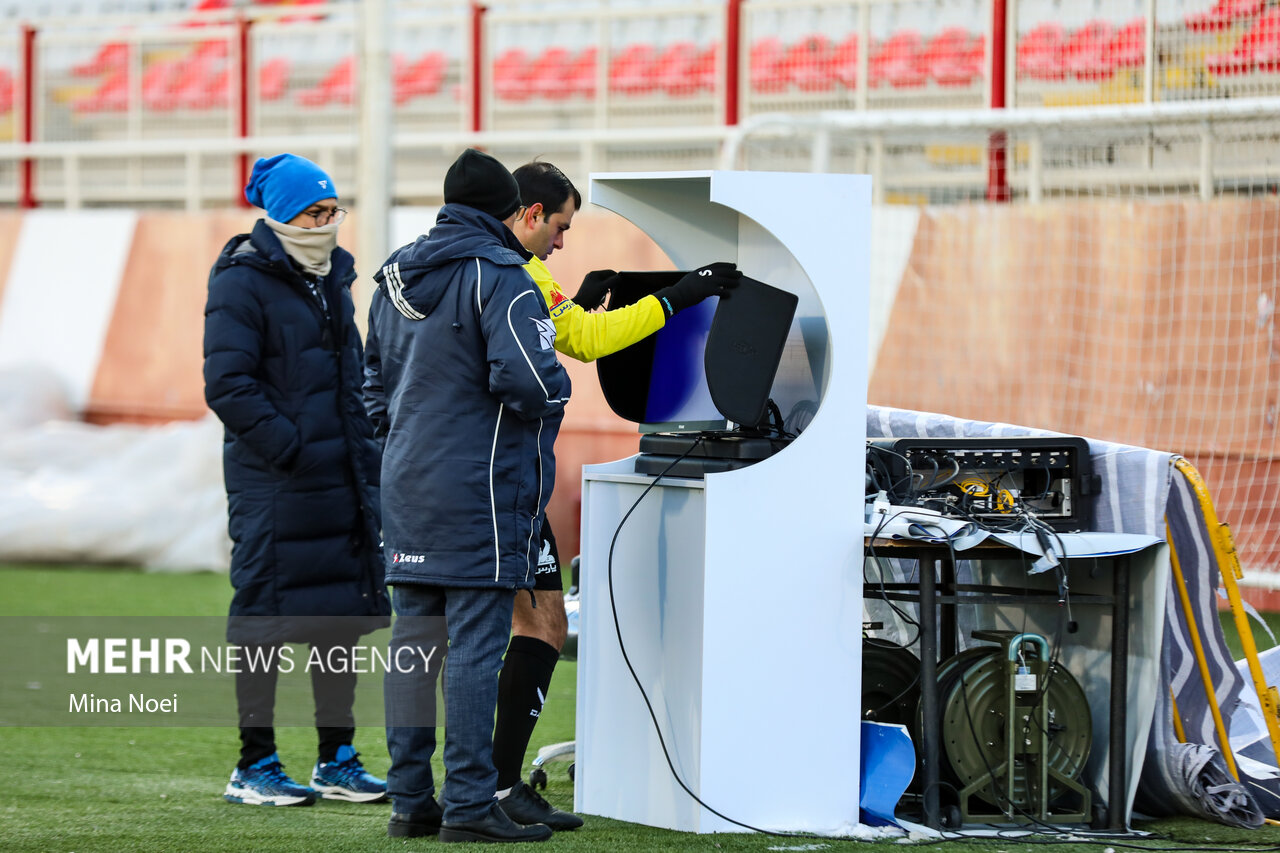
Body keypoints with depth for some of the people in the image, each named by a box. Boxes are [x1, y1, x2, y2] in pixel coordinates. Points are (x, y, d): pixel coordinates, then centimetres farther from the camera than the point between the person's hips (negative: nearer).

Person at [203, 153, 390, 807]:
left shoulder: (332, 279, 16)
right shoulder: (244, 282, -9)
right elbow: (228, 385, -15)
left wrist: (365, 449, 13)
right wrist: (290, 447, -19)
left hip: (342, 478, 8)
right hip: (271, 480, -8)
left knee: (342, 612, 9)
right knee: (265, 615, -4)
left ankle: (337, 760, 18)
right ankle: (254, 767, 3)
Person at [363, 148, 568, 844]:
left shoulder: (394, 276, 14)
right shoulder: (499, 276, -12)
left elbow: (375, 375, 22)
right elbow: (526, 378, -23)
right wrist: (552, 395, -2)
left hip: (406, 485, 8)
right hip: (481, 487, -8)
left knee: (413, 641, 10)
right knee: (475, 647, -6)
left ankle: (410, 799, 14)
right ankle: (469, 804, -6)